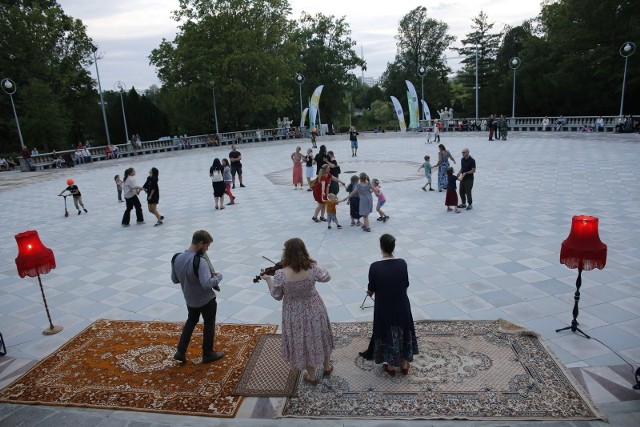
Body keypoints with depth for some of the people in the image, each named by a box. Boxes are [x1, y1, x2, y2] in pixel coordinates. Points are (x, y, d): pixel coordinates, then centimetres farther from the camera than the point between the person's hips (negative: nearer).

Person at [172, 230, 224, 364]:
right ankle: (208, 354, 29)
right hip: (206, 300, -6)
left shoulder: (176, 258, -9)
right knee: (209, 325, 15)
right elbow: (207, 284, -36)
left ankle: (180, 352, 28)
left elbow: (174, 279, 3)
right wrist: (218, 276, -19)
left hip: (190, 299, 6)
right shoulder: (199, 261, -31)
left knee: (191, 321, 28)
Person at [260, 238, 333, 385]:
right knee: (319, 337, 27)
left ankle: (311, 376, 41)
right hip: (314, 310, 2)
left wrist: (269, 280, 2)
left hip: (295, 315, -2)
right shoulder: (313, 268, -23)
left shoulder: (281, 275, -27)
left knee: (303, 342, 21)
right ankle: (327, 366, 50)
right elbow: (327, 277, -3)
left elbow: (277, 296, -11)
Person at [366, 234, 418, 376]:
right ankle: (404, 364, 39)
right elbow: (406, 284, -2)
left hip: (384, 307, -2)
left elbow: (371, 289, -9)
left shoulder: (375, 267, -22)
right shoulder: (402, 263, -15)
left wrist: (370, 291, 15)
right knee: (403, 333, 22)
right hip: (401, 305, 2)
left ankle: (390, 366, 35)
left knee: (388, 334, 18)